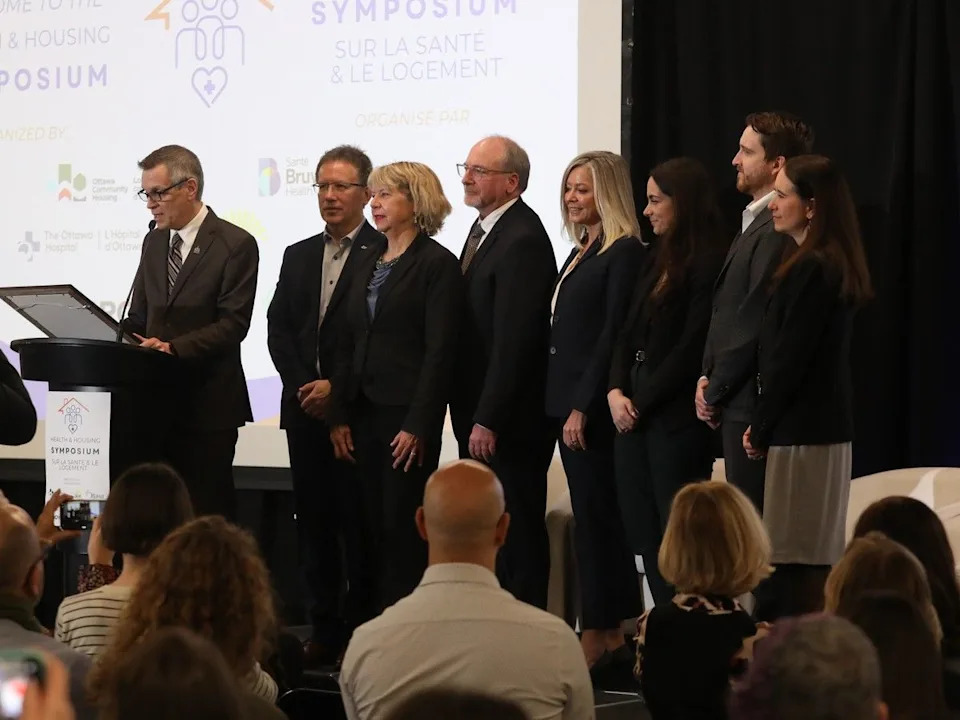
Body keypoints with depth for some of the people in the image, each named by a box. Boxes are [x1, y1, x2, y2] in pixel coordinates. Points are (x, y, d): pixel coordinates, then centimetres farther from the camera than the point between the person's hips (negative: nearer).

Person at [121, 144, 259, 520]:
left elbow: (233, 324, -14)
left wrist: (174, 347, -25)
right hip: (157, 399, 6)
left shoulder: (235, 244, -7)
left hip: (206, 404, -6)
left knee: (206, 511, -3)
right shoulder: (154, 242, 15)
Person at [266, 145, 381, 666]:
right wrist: (302, 386, -3)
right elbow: (278, 328, 11)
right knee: (313, 520, 7)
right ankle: (324, 629, 11)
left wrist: (337, 388, -13)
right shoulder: (298, 256, 16)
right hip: (305, 409, 6)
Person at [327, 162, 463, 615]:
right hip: (363, 410, 7)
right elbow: (349, 343, 14)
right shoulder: (370, 261, 14)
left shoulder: (436, 263, -7)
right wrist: (339, 415, 7)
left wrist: (418, 425, -17)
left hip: (406, 414, -7)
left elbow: (440, 352, -12)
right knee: (363, 525, 7)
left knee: (401, 527, -4)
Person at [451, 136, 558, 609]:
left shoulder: (522, 240, -17)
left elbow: (512, 339, -21)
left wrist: (487, 420, -21)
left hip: (508, 423, -10)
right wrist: (471, 415, 13)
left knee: (516, 530, -3)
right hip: (478, 414, 10)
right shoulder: (484, 229, 14)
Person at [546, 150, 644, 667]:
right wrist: (563, 406, 11)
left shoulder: (624, 252, -11)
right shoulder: (581, 254, 17)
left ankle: (596, 635, -3)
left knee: (594, 519, -6)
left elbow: (613, 334, -16)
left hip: (592, 408, -9)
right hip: (567, 403, 9)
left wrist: (584, 406, -19)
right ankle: (611, 635, 14)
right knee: (595, 519, 10)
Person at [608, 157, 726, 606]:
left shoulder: (707, 266, -10)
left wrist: (641, 402, -11)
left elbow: (692, 348, -14)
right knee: (643, 533, 8)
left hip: (676, 419, -9)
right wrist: (616, 391, 0)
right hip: (635, 417, 9)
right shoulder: (659, 262, 17)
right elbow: (628, 334, 15)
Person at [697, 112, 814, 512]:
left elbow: (754, 324, -20)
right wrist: (710, 378, 6)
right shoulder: (757, 222, 16)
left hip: (752, 407, -10)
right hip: (738, 407, 10)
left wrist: (714, 393, -10)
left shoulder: (776, 231, -17)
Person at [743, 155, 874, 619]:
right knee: (816, 558, 11)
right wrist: (763, 425, 12)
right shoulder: (835, 264, 14)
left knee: (791, 563, -8)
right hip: (827, 426, 10)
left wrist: (760, 428, -6)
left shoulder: (810, 268, -16)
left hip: (801, 432, -10)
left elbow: (789, 358, -17)